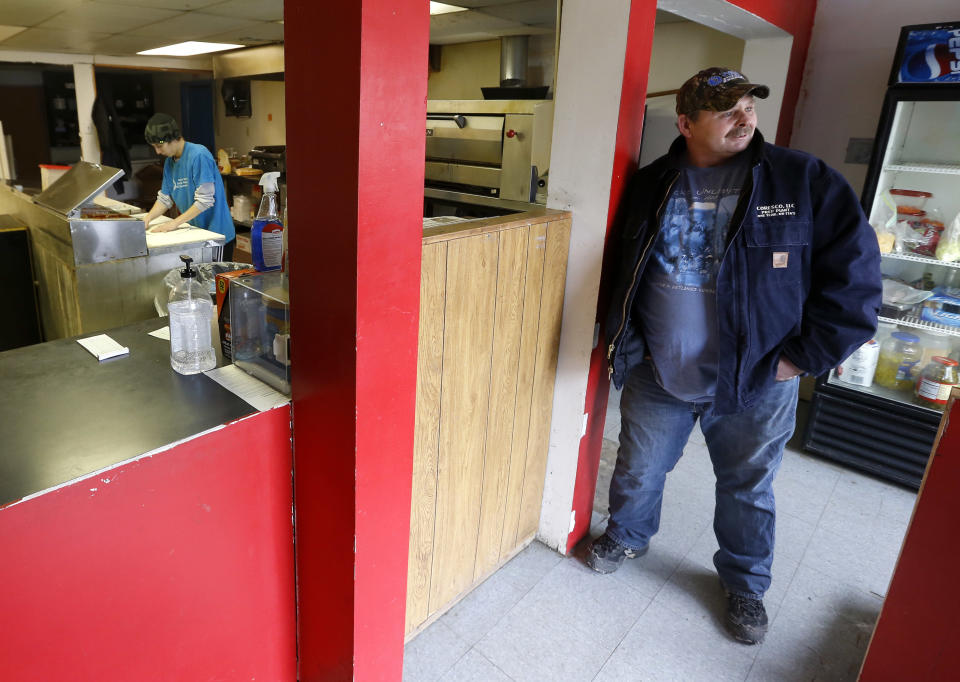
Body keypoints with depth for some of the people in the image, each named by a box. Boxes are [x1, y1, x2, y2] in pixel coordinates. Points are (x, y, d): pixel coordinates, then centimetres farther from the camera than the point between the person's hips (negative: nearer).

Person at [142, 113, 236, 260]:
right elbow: (165, 198, 15)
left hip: (217, 233, -7)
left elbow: (205, 201, -20)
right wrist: (147, 219, -2)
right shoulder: (170, 162, 10)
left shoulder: (199, 155, -16)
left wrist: (174, 223, -18)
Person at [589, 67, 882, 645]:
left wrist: (807, 355, -9)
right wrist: (623, 340, 8)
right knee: (638, 471, 18)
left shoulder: (804, 180, -7)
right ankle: (627, 536, 49)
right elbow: (623, 270, 13)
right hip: (657, 376, 2)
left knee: (749, 490, 17)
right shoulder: (650, 186, 0)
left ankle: (746, 584, 43)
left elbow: (855, 268, -7)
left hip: (756, 384, -1)